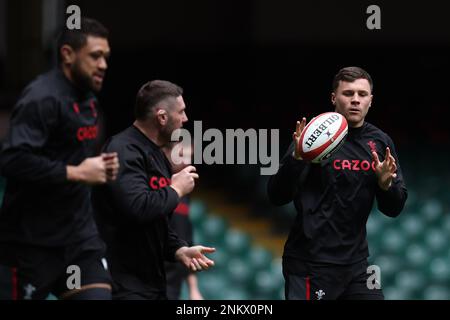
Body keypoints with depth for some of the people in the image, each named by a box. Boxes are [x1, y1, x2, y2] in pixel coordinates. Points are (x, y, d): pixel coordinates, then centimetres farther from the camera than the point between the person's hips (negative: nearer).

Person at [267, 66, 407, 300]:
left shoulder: (380, 143, 6)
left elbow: (393, 209, 9)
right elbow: (277, 197, -12)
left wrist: (386, 183, -12)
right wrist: (296, 158, -28)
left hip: (355, 262, 5)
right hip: (310, 266, -5)